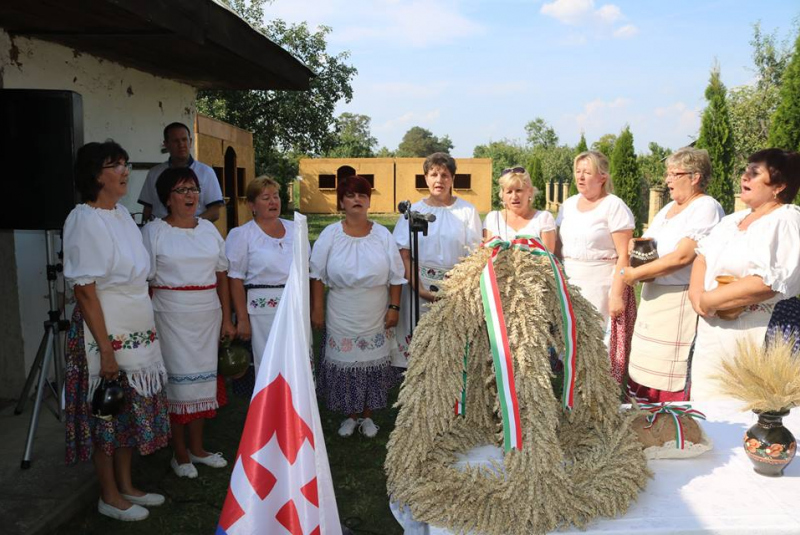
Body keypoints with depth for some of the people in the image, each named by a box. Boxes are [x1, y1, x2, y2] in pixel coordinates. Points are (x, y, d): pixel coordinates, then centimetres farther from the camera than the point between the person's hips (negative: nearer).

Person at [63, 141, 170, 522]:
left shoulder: (122, 214, 8)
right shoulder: (84, 220, -15)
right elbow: (85, 291, -18)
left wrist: (149, 327, 14)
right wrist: (105, 349, -19)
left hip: (139, 333, 8)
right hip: (108, 333, -8)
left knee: (131, 411, 17)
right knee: (107, 417, 7)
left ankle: (125, 486, 33)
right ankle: (109, 497, 24)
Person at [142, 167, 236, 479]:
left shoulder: (209, 229, 10)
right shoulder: (153, 231, -2)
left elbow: (222, 276, 11)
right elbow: (145, 281, -5)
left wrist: (226, 319, 8)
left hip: (208, 315, 5)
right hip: (172, 316, -4)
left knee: (204, 379, 10)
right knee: (178, 380, 0)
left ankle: (197, 447, 27)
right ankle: (179, 454, 17)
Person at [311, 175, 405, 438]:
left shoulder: (383, 235, 2)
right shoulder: (330, 234, -2)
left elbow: (395, 277, 3)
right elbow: (318, 276, -1)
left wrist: (394, 307, -2)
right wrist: (317, 309, -4)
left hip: (376, 318, 1)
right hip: (342, 318, -1)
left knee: (373, 364, 7)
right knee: (345, 363, 5)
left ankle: (367, 416, 25)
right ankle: (351, 415, 24)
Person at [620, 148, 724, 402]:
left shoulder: (706, 207, -9)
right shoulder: (668, 209, 18)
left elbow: (683, 256, -20)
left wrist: (637, 273, -16)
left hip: (681, 301, -8)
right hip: (652, 297, 9)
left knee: (671, 378, -7)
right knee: (644, 369, 11)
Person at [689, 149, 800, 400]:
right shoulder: (734, 219, 16)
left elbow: (766, 283, -23)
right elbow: (703, 256, 11)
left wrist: (708, 301, -15)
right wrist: (697, 297, -8)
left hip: (753, 339, -7)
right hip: (712, 333, 8)